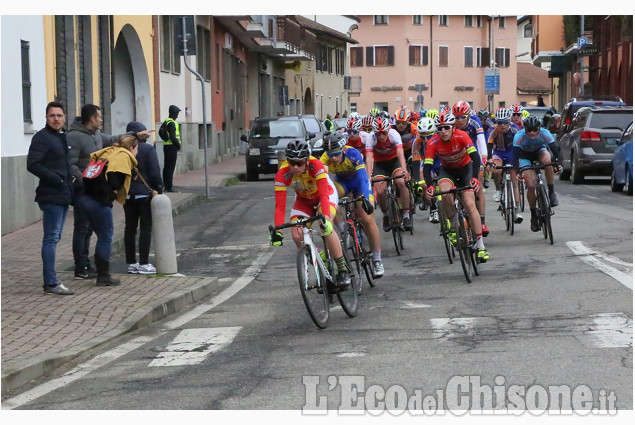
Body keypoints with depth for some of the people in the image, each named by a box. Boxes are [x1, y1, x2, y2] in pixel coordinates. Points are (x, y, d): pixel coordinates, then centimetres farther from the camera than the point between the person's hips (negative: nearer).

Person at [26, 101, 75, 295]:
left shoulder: (62, 137, 17)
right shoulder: (42, 137, -10)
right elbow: (32, 165, -19)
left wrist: (70, 178, 11)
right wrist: (56, 179, -21)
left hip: (63, 195, 9)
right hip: (51, 195, -9)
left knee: (54, 237, 13)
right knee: (51, 238, -9)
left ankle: (51, 280, 19)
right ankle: (51, 283, -9)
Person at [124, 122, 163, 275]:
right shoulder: (148, 149, -10)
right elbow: (155, 172, -13)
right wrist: (159, 188, -3)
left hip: (127, 194, 5)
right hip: (145, 193, -5)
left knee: (130, 228, 10)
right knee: (146, 228, 0)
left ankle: (131, 263, 14)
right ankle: (143, 264, -2)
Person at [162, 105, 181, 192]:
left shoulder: (166, 122, 15)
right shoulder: (172, 123, -16)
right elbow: (172, 137, -22)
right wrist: (178, 144, -7)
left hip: (166, 146, 10)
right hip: (172, 147, -10)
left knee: (166, 167, 14)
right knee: (170, 167, -7)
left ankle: (165, 185, 19)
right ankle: (169, 187, -7)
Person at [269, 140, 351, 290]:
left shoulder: (315, 165, -36)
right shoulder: (282, 174, -30)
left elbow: (323, 194, -43)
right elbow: (280, 206, -32)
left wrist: (326, 218, -57)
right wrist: (277, 231, -44)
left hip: (326, 194, -3)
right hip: (304, 200, 3)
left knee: (326, 228, -31)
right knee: (297, 235, -18)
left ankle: (343, 269, -18)